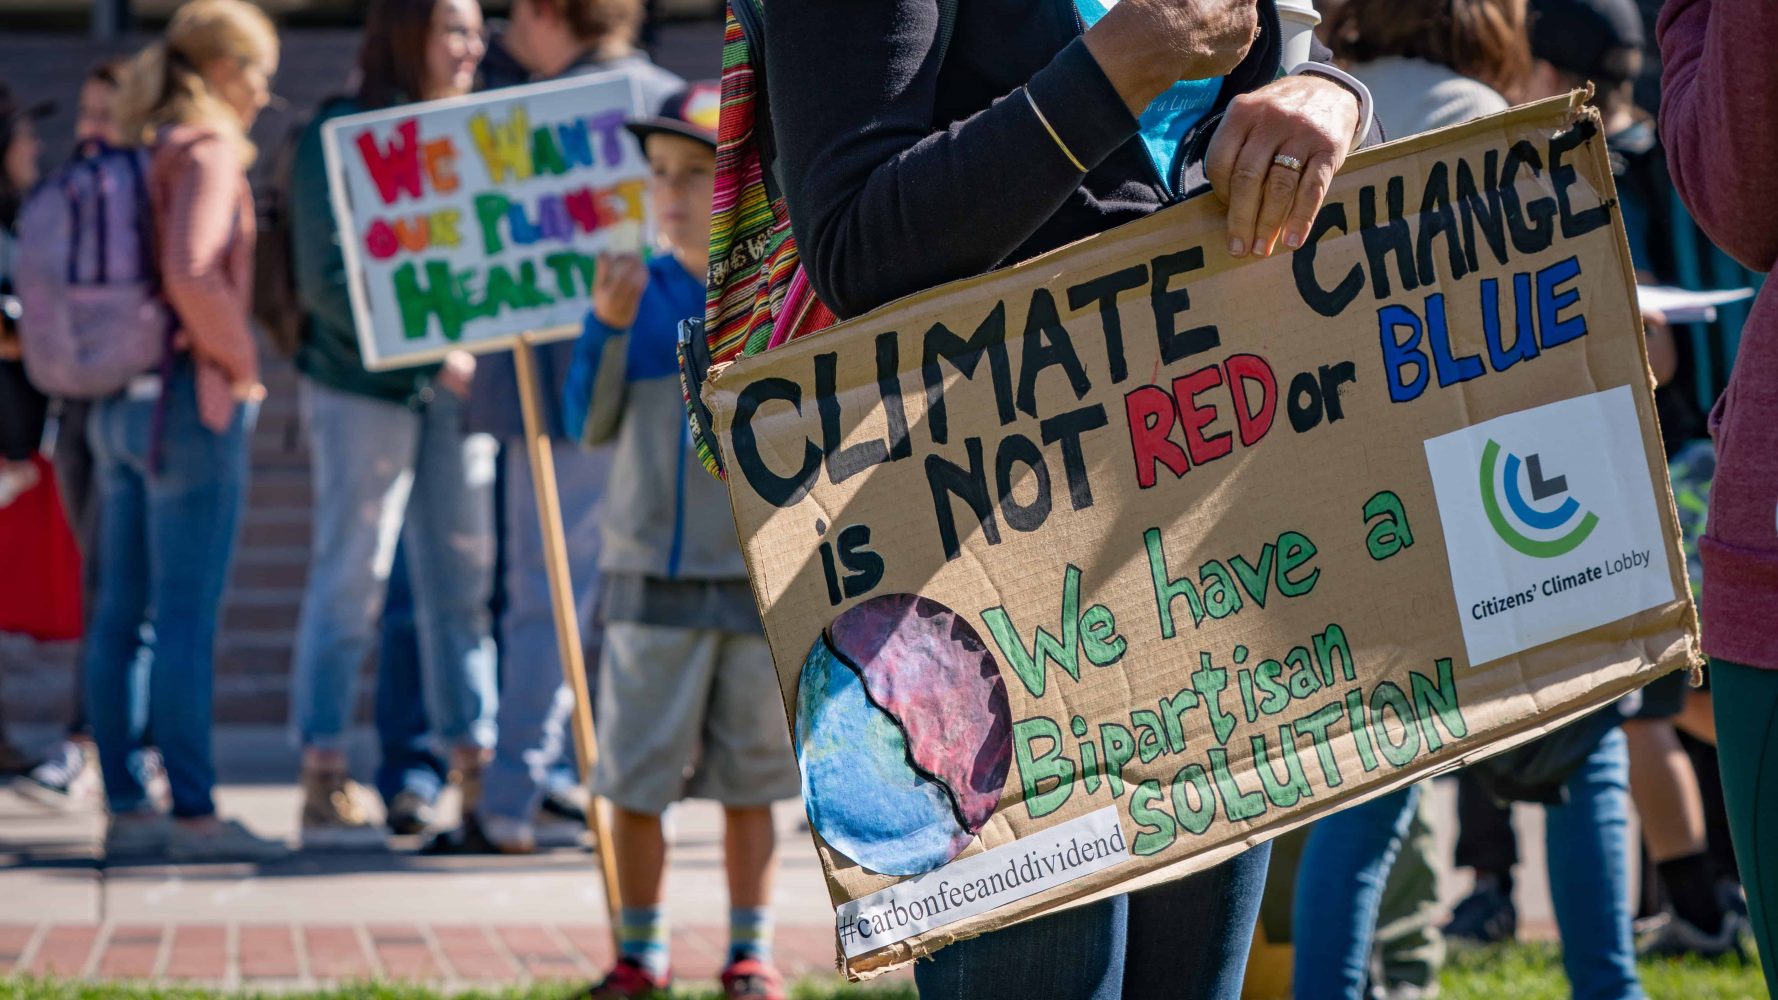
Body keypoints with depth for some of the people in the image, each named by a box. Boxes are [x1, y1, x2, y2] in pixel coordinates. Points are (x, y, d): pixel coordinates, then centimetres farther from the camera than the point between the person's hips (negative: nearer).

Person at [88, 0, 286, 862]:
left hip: (120, 401, 8)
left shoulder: (136, 155, 14)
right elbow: (193, 274, -25)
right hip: (189, 402, -8)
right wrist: (240, 362, -11)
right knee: (187, 616, -7)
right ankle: (193, 813, -6)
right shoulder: (208, 151, -10)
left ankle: (125, 807, 11)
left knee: (120, 613, 7)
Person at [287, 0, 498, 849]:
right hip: (363, 386, -6)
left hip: (453, 386, 6)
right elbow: (331, 280, -13)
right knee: (351, 581, -3)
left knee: (464, 580, 6)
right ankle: (324, 784, 1)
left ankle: (472, 763, 11)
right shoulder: (338, 136, -6)